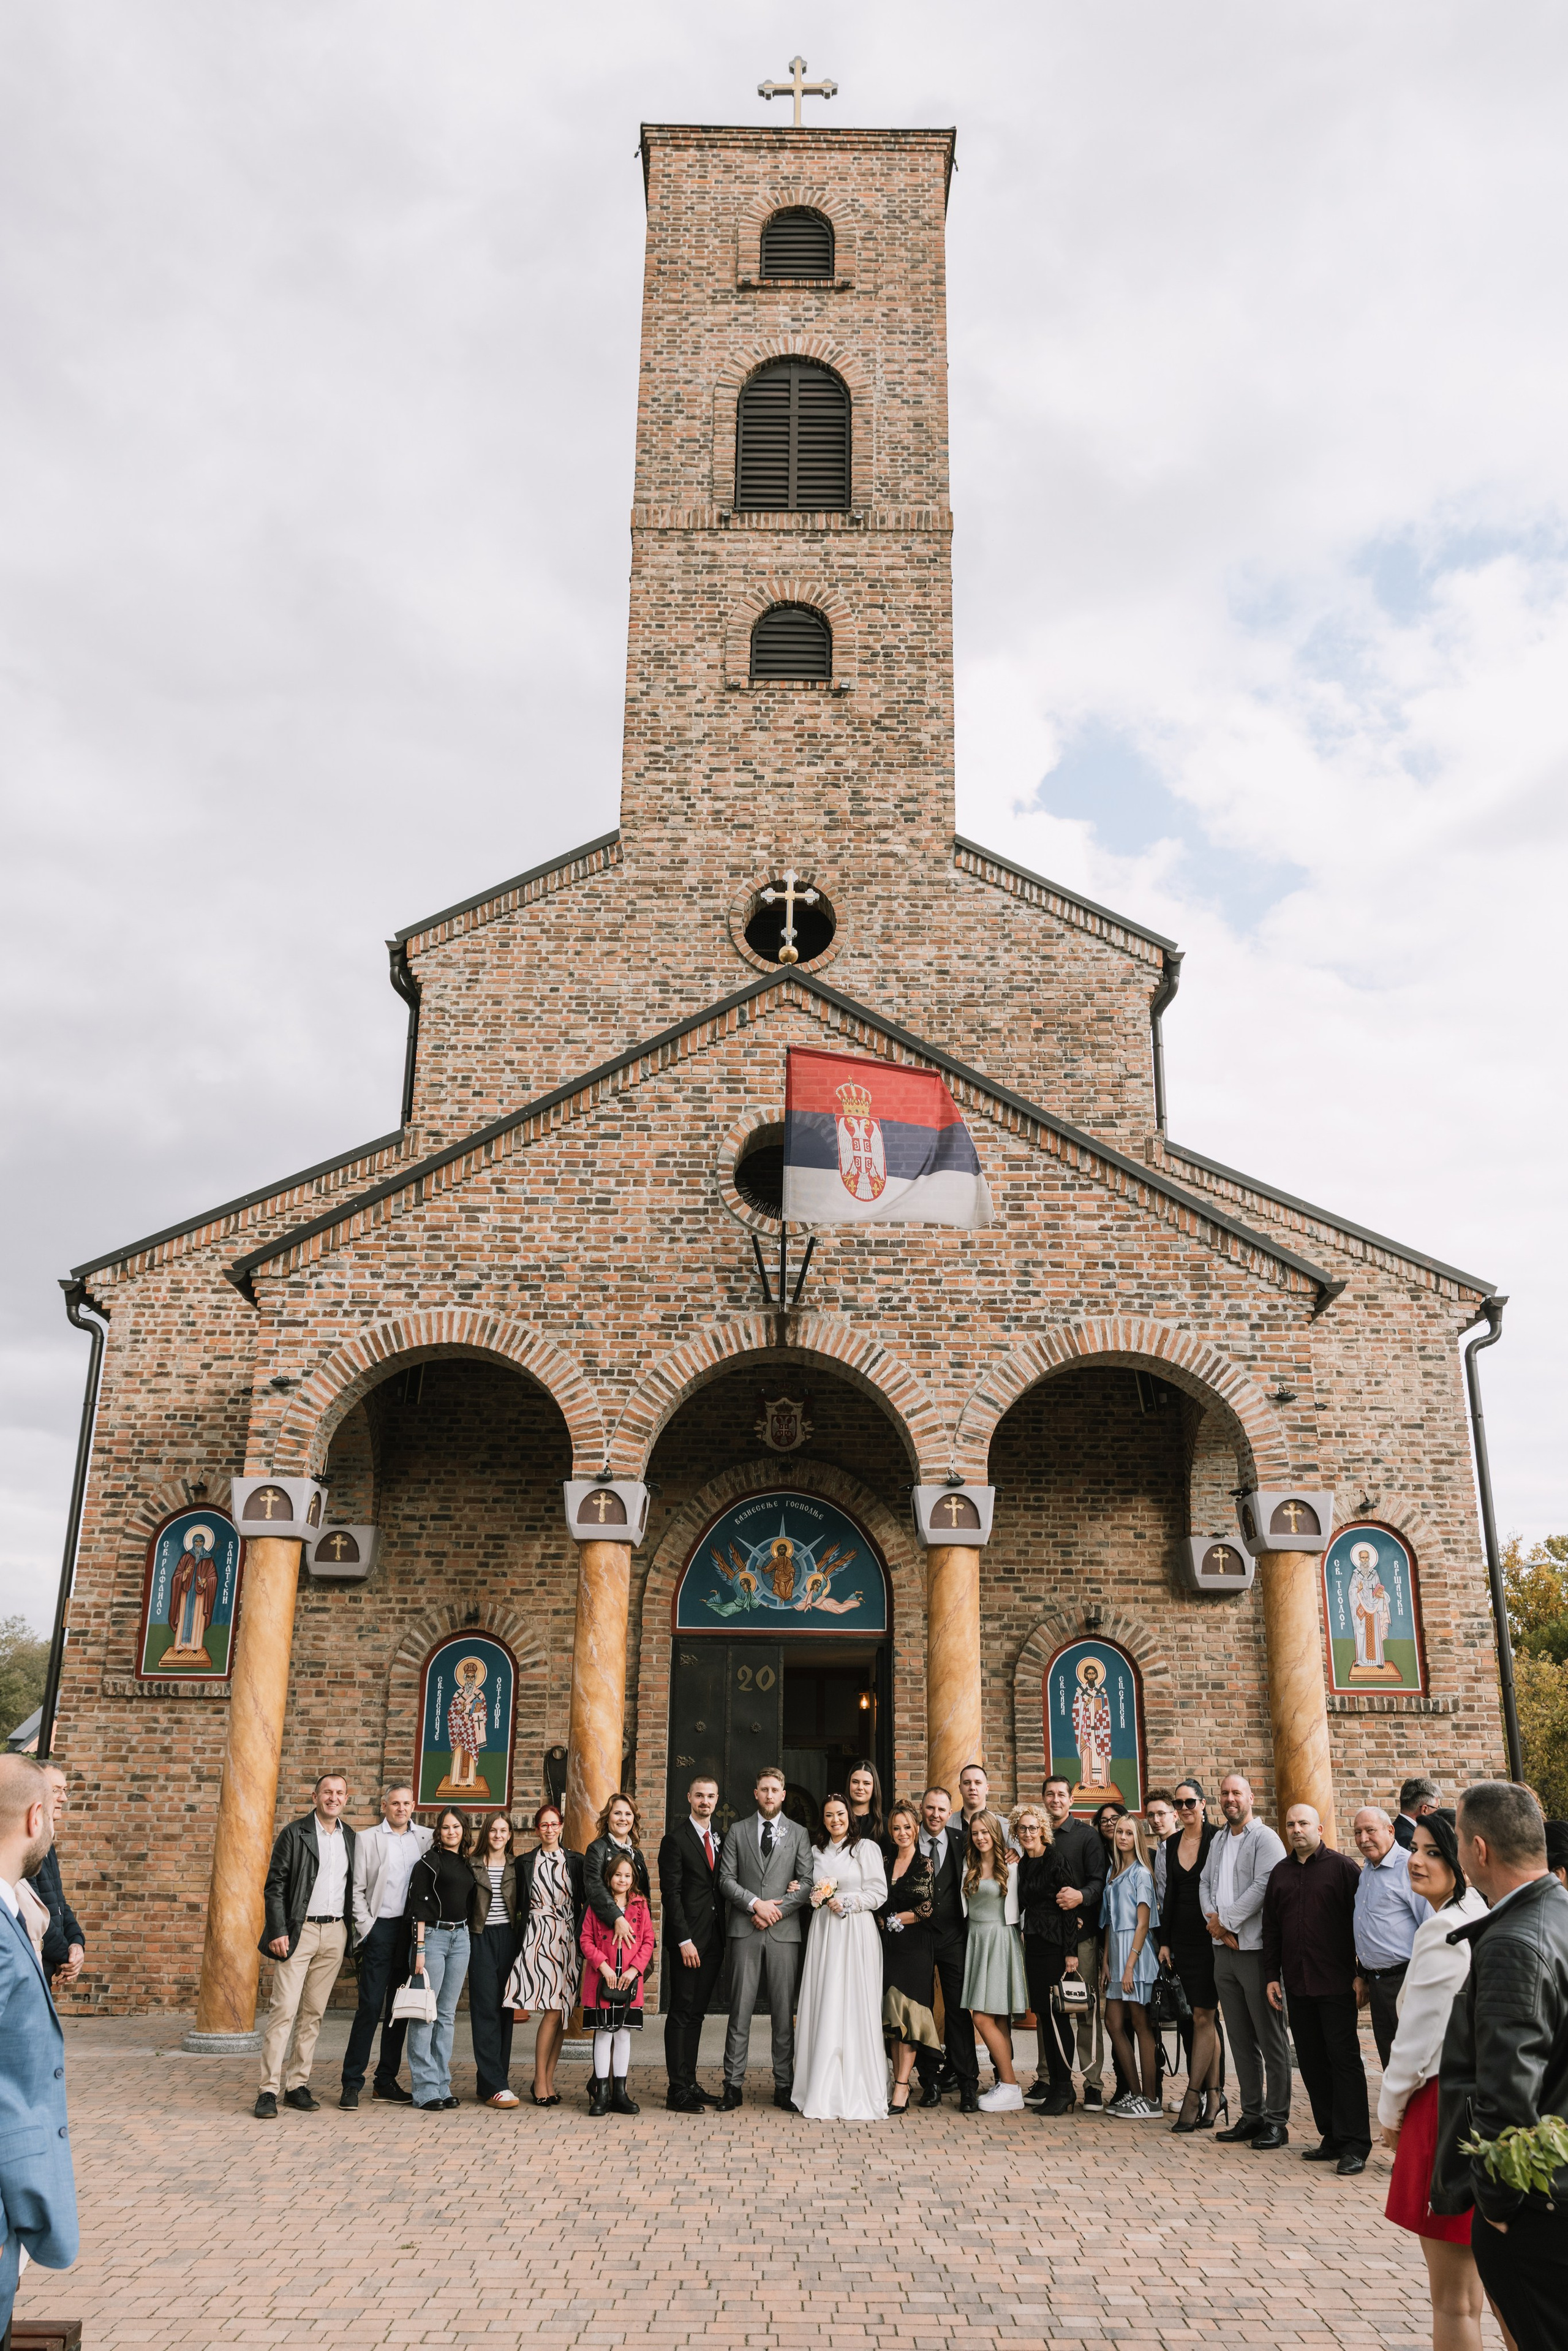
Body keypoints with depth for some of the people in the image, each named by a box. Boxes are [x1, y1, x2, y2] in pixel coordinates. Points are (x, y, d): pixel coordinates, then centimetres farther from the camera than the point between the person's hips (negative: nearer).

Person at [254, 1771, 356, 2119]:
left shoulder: (350, 1838, 11)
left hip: (335, 1933, 4)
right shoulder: (294, 1833, -3)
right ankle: (269, 2090, -4)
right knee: (284, 2009, -8)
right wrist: (278, 1930, -13)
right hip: (300, 1930, -4)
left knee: (314, 2012, 8)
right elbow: (274, 1885, -5)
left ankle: (298, 2085, 15)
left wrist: (354, 1929, 9)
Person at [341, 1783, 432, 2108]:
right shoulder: (367, 1839, 4)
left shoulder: (427, 1838, 8)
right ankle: (352, 2083, 4)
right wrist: (366, 1927, -6)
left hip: (413, 1931, 3)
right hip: (380, 1929, -3)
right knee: (370, 2005, -5)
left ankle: (387, 2081, 18)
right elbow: (357, 1889, 2)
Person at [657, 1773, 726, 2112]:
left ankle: (690, 2083, 17)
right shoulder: (675, 1839, -7)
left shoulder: (719, 1838, 13)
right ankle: (678, 2090, 1)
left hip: (713, 1940, 6)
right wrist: (684, 1940, -16)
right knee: (681, 2013, -3)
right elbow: (671, 1894, -11)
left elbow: (721, 1887, 15)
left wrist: (723, 1937, 7)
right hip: (687, 1940, -6)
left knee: (697, 2013, 11)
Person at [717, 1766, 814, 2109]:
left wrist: (775, 1911, -8)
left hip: (784, 1930, 0)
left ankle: (784, 2086, 11)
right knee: (740, 2010, 0)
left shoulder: (799, 1834, 8)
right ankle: (733, 2084, 7)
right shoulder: (738, 1831, 10)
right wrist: (756, 1904, -10)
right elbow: (726, 1879, 3)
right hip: (745, 1931, 0)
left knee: (784, 2012, 4)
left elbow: (808, 1884, 2)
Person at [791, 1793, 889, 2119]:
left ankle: (857, 2094, 2)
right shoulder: (817, 1851, 15)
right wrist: (815, 1897, 1)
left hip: (856, 1933, -5)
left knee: (854, 2009, -5)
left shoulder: (866, 1848, -1)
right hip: (823, 1932, 5)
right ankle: (825, 2093, 7)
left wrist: (845, 1901, -11)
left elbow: (879, 1893, -4)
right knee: (823, 2010, 1)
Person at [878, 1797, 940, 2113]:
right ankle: (899, 2083, 11)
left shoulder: (926, 1865, -4)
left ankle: (901, 2090, -8)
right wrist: (882, 1922, -3)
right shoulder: (885, 1860, 11)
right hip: (888, 1945, 5)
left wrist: (895, 1919, -6)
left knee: (906, 2011, -8)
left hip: (914, 1947, -5)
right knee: (893, 2014, 5)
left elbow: (929, 1908, -10)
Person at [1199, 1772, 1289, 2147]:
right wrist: (1214, 1920, -5)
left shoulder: (1265, 1838, -8)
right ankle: (1252, 2115, 20)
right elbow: (1205, 1883, 14)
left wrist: (1225, 1921, -13)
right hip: (1224, 1949, 7)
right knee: (1240, 2039, 12)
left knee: (1270, 2039, -1)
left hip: (1256, 1948, -7)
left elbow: (1263, 1887, -18)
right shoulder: (1218, 1842, 16)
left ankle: (1277, 2121, 5)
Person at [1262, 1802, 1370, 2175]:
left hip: (1336, 1982, -6)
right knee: (1312, 2061, 8)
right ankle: (1332, 2137, 17)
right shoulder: (1280, 1874, 13)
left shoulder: (1342, 1867, -3)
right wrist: (1272, 1975, 13)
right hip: (1298, 1985, 6)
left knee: (1344, 2058, -4)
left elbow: (1360, 1920, -5)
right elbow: (1271, 1929, 18)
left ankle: (1355, 2144, 1)